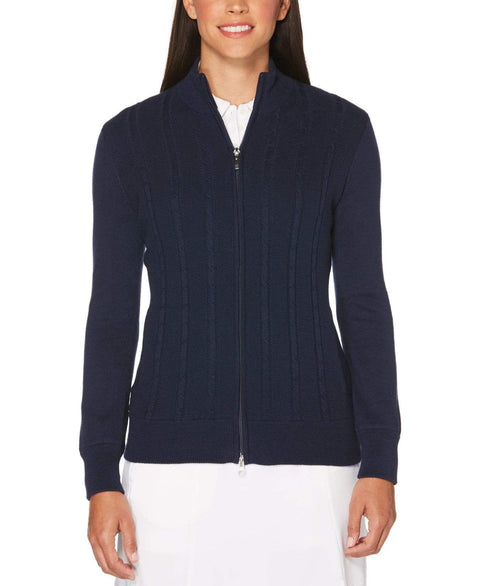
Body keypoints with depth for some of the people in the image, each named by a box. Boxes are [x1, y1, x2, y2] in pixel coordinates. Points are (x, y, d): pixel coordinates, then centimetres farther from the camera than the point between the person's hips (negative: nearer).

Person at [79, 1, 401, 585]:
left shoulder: (342, 129, 4)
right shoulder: (130, 136, 5)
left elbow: (363, 302, 3)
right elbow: (112, 314, 4)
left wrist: (380, 463, -3)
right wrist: (100, 477, 0)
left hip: (309, 463, 0)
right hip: (173, 464, 0)